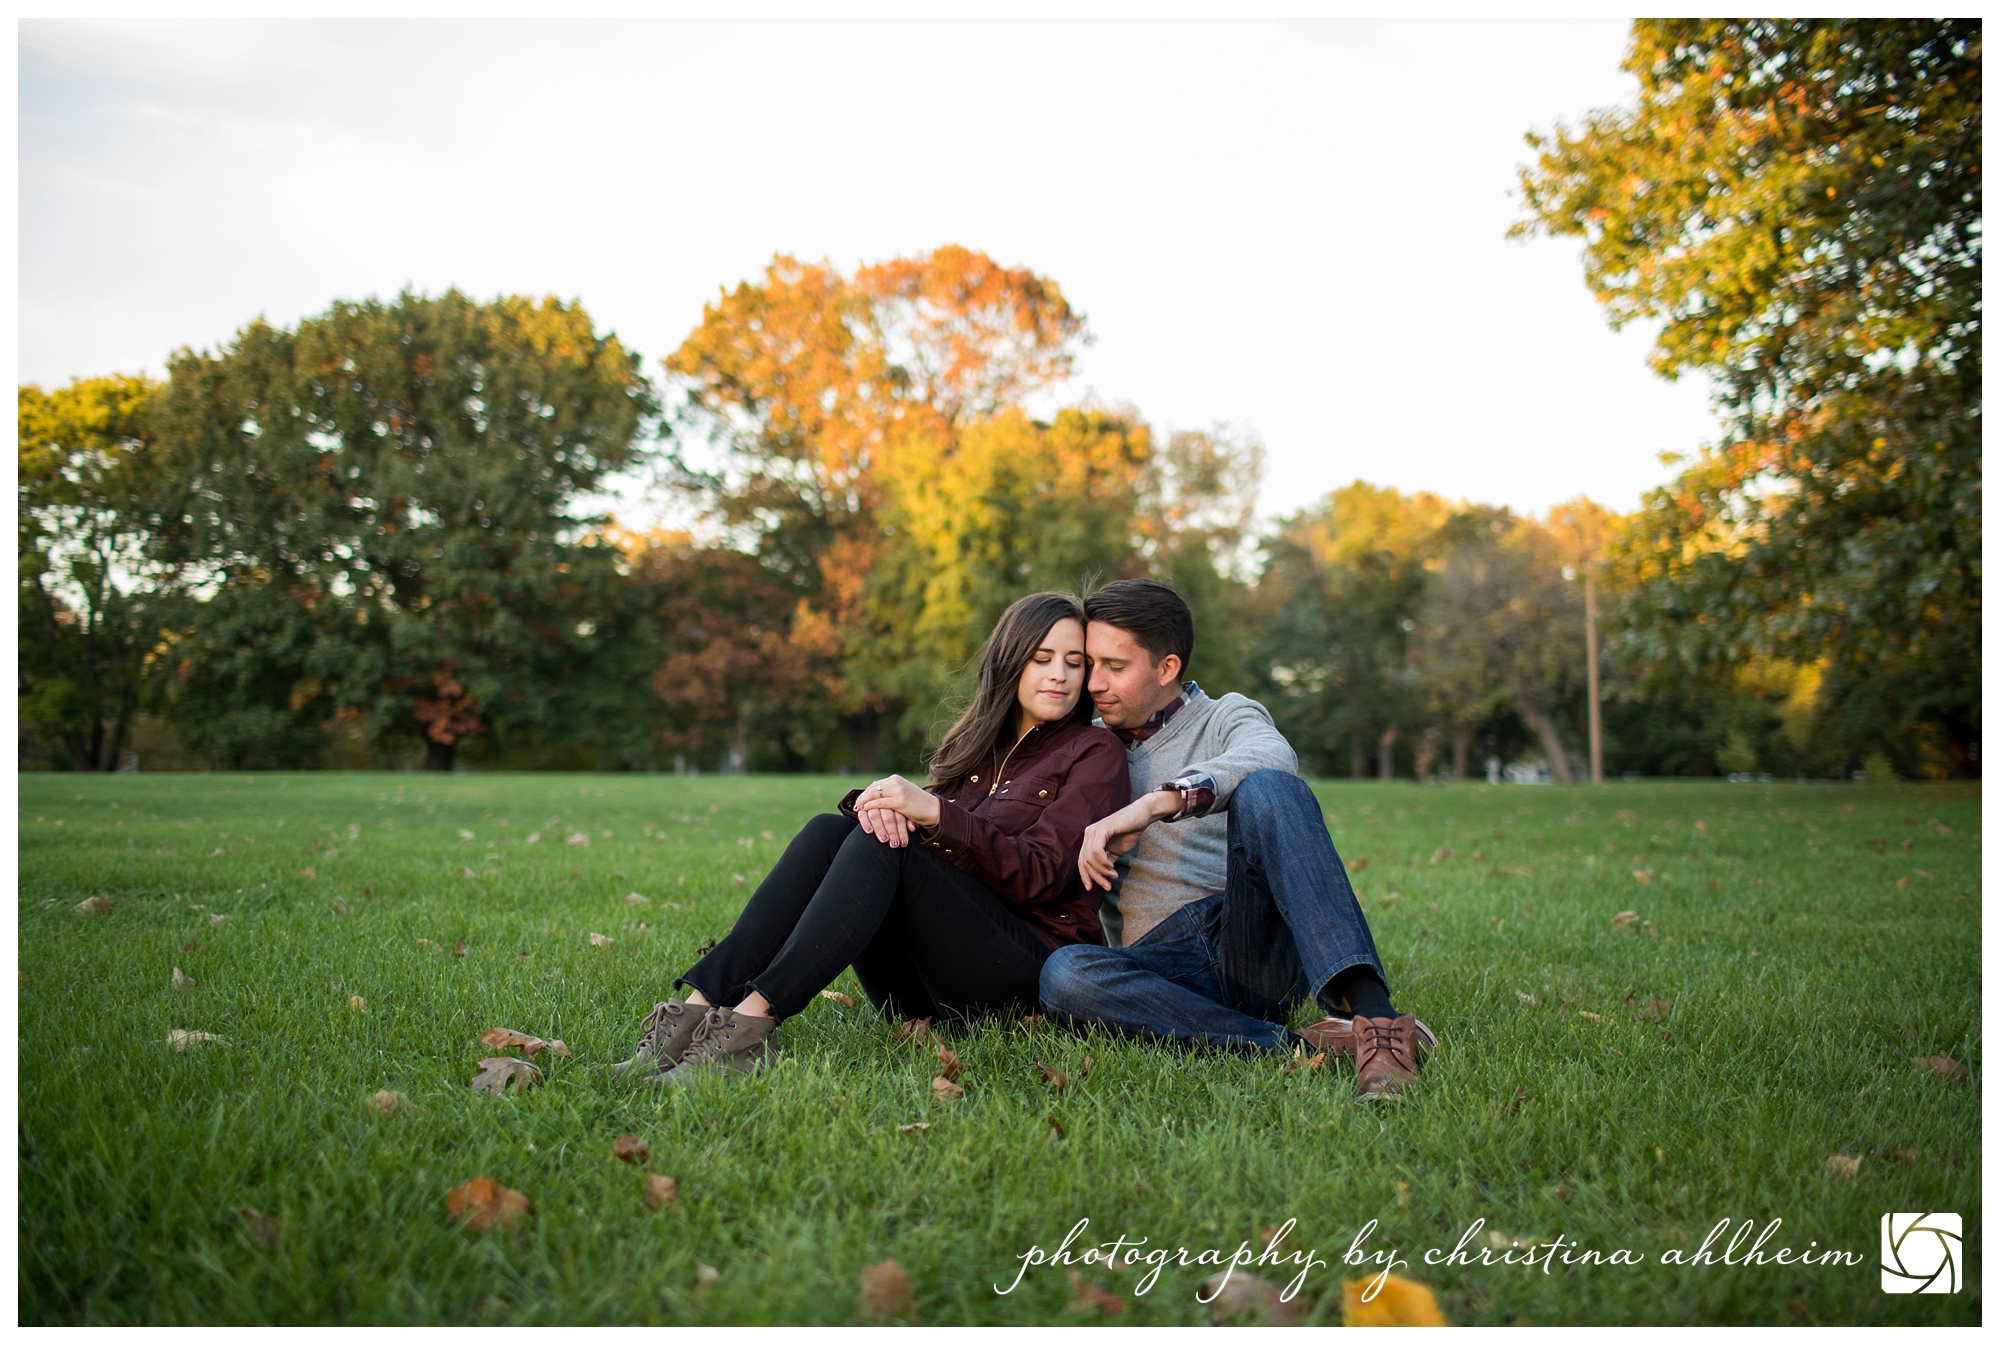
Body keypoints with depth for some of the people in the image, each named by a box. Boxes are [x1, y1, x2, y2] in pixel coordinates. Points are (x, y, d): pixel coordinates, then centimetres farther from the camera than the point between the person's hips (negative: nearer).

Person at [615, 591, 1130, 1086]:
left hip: (1022, 966, -5)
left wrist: (935, 811, -21)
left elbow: (1039, 876, -10)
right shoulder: (978, 745, 21)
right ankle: (697, 1008, -32)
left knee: (881, 849, -28)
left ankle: (750, 1022, -41)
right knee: (830, 830, -19)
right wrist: (879, 802, -17)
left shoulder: (1094, 753, 3)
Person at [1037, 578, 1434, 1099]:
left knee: (1264, 789, -30)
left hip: (1257, 940, -2)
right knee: (1062, 974, -32)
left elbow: (1272, 757, -15)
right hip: (1164, 961, 2)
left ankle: (1371, 1013, -44)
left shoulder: (1226, 717, 12)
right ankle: (1298, 1045, -34)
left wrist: (1153, 804, -27)